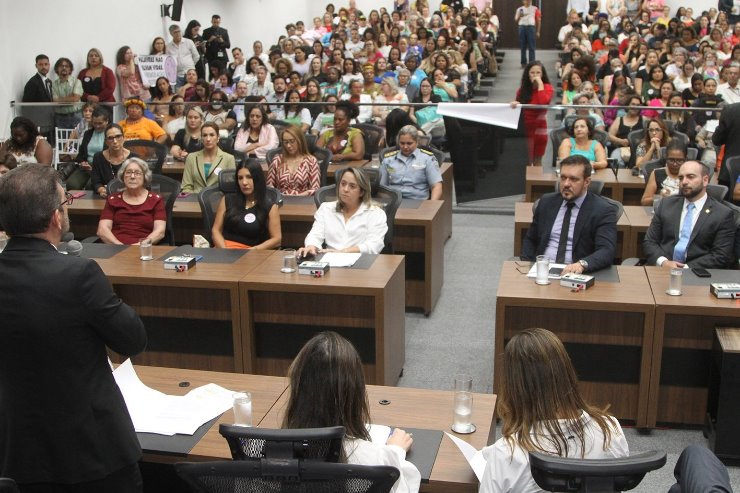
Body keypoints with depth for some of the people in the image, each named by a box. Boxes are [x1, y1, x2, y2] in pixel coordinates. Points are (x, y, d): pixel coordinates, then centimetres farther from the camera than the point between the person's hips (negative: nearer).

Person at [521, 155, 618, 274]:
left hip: (576, 273, -3)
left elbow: (606, 251, -15)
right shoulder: (547, 202, 11)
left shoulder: (603, 211, -4)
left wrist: (582, 264, -35)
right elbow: (530, 240, 19)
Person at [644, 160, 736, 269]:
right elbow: (649, 241, 10)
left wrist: (687, 269, -14)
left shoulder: (723, 214, 2)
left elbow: (721, 256, -3)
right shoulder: (666, 204, 13)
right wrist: (663, 262, -9)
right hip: (661, 269, 2)